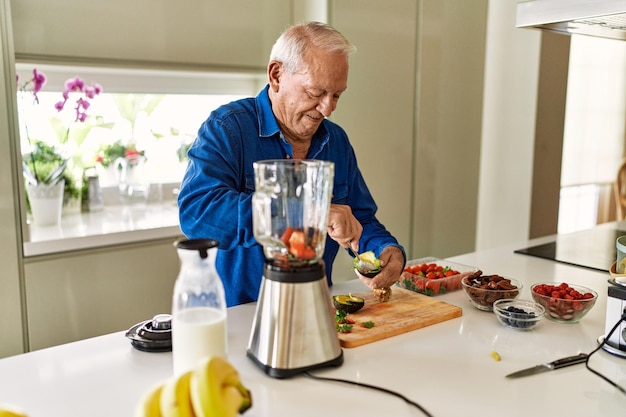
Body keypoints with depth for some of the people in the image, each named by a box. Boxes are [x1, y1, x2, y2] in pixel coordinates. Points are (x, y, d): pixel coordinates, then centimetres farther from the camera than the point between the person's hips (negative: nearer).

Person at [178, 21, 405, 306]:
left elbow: (362, 221, 13)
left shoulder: (337, 141, 6)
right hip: (234, 313, -3)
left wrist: (388, 250, -10)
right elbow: (195, 211, -28)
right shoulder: (226, 127, -12)